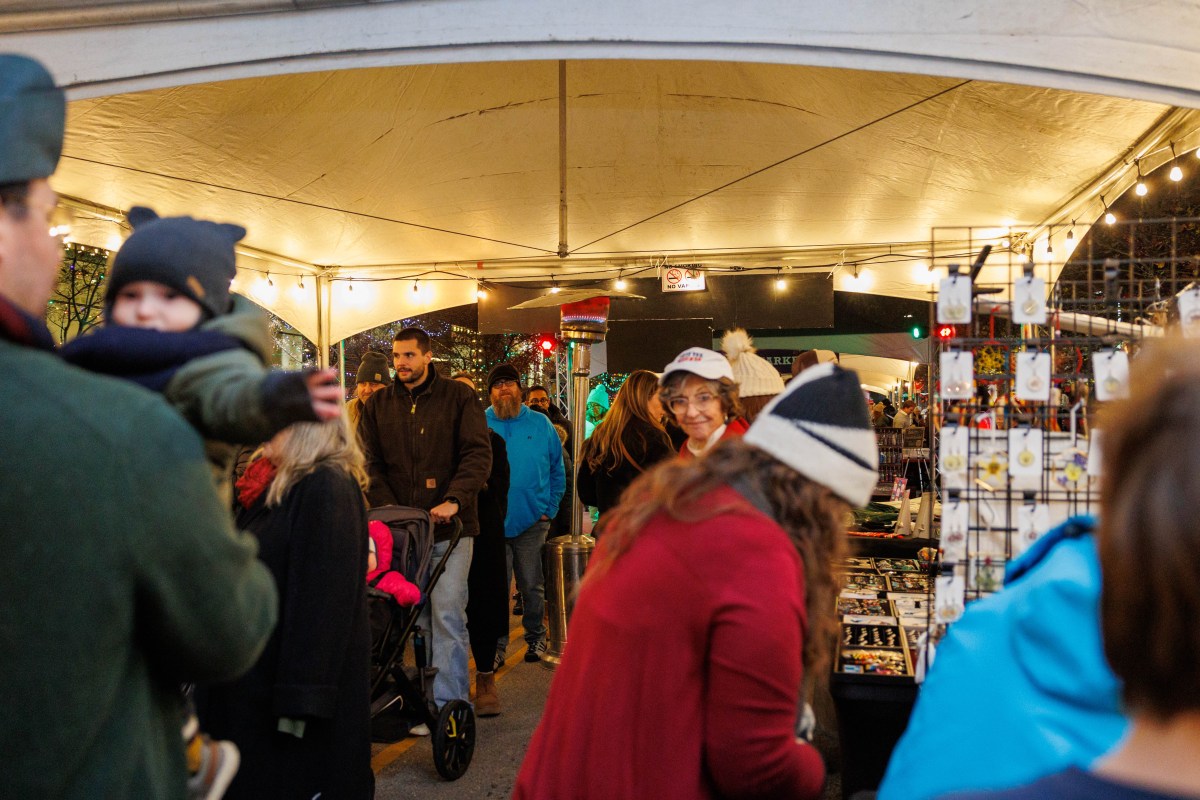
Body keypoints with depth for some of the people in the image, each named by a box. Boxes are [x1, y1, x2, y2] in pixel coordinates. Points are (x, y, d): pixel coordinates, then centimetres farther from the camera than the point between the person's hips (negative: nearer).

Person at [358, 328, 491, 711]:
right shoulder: (378, 404, 13)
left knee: (447, 615, -7)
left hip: (449, 526, -3)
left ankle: (448, 705, -3)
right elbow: (369, 463, 8)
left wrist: (454, 500, -20)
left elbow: (478, 453, -5)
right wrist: (389, 508, -8)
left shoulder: (459, 396, 3)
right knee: (416, 618, 6)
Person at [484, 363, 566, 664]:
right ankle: (496, 642, 18)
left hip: (532, 521, 1)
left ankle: (536, 636, 26)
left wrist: (549, 509, 1)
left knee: (532, 586, 10)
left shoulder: (540, 424, 4)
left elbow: (557, 471, 9)